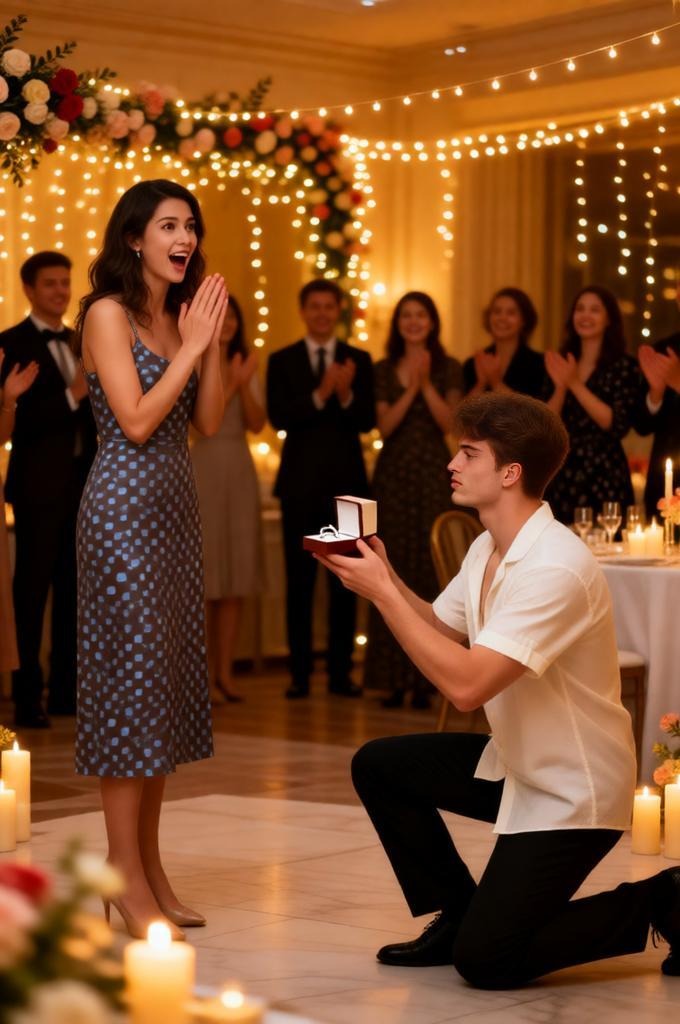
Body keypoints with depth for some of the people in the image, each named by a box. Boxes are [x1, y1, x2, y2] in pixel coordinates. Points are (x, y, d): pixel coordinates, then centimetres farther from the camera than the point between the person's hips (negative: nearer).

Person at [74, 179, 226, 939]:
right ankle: (126, 876, -2)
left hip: (175, 507, 8)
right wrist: (191, 346, -11)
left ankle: (149, 863, 14)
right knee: (130, 674, -7)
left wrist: (211, 342, -1)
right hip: (124, 505, -8)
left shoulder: (181, 314, 15)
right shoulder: (109, 313, -7)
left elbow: (209, 422, 8)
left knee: (169, 677, 8)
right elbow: (135, 421, -16)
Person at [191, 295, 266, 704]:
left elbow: (257, 423, 3)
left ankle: (225, 673, 11)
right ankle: (202, 675, 0)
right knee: (202, 577, -4)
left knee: (236, 578, 5)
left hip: (240, 475, 5)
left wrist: (244, 384, -11)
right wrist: (229, 384, -17)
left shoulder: (246, 365, 13)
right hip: (200, 473, -5)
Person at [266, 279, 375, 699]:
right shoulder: (282, 361, 4)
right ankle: (300, 672, 7)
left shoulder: (359, 360, 6)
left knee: (345, 579, 4)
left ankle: (341, 671, 11)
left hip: (346, 480, 1)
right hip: (300, 482, -1)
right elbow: (279, 418, -8)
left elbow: (368, 420, -3)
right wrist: (319, 394, -21)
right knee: (300, 580, 2)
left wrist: (346, 395, -23)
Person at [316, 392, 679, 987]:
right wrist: (383, 577, -5)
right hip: (514, 760, 9)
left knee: (485, 960, -12)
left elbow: (467, 685, -33)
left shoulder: (556, 568, -28)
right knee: (378, 766, 7)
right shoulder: (489, 549, 3)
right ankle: (458, 914, 18)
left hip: (572, 789, -9)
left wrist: (382, 592, -27)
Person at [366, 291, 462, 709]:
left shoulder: (449, 369, 6)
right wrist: (411, 388, -12)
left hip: (433, 475, -1)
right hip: (393, 475, 1)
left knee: (431, 570, -5)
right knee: (393, 571, -2)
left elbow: (449, 423, -4)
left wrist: (427, 384, -13)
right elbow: (385, 425, -1)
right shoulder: (384, 370, 9)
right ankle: (395, 678, 2)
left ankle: (425, 679, -2)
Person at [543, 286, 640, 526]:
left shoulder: (624, 366, -2)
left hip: (603, 479, -4)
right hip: (562, 477, 4)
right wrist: (560, 387, -13)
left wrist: (576, 384, -15)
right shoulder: (560, 363, 10)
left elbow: (617, 425, -13)